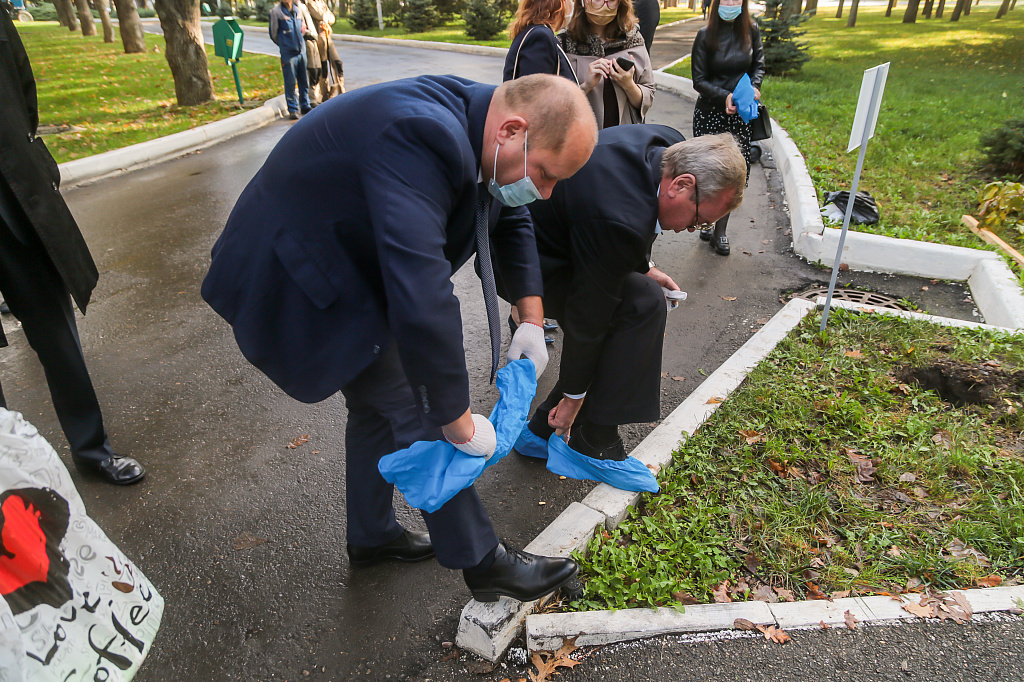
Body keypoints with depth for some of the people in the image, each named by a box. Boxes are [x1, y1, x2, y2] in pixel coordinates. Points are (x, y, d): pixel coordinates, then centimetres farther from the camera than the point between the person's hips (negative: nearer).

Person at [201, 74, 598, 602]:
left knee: (380, 401, 18)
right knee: (419, 413, -7)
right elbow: (421, 303, -41)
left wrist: (531, 318, 5)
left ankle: (372, 536, 39)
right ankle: (481, 563, 11)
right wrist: (459, 421, -29)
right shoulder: (421, 138, -36)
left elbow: (509, 220, 12)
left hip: (342, 261, 10)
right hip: (297, 282, -10)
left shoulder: (470, 122, -5)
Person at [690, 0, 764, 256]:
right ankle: (706, 220, 24)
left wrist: (754, 87, -9)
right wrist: (725, 96, -21)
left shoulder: (751, 30, 2)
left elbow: (759, 65, 12)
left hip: (740, 113, 2)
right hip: (710, 112, -2)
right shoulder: (706, 35, -6)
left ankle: (720, 231, 12)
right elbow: (699, 81, -6)